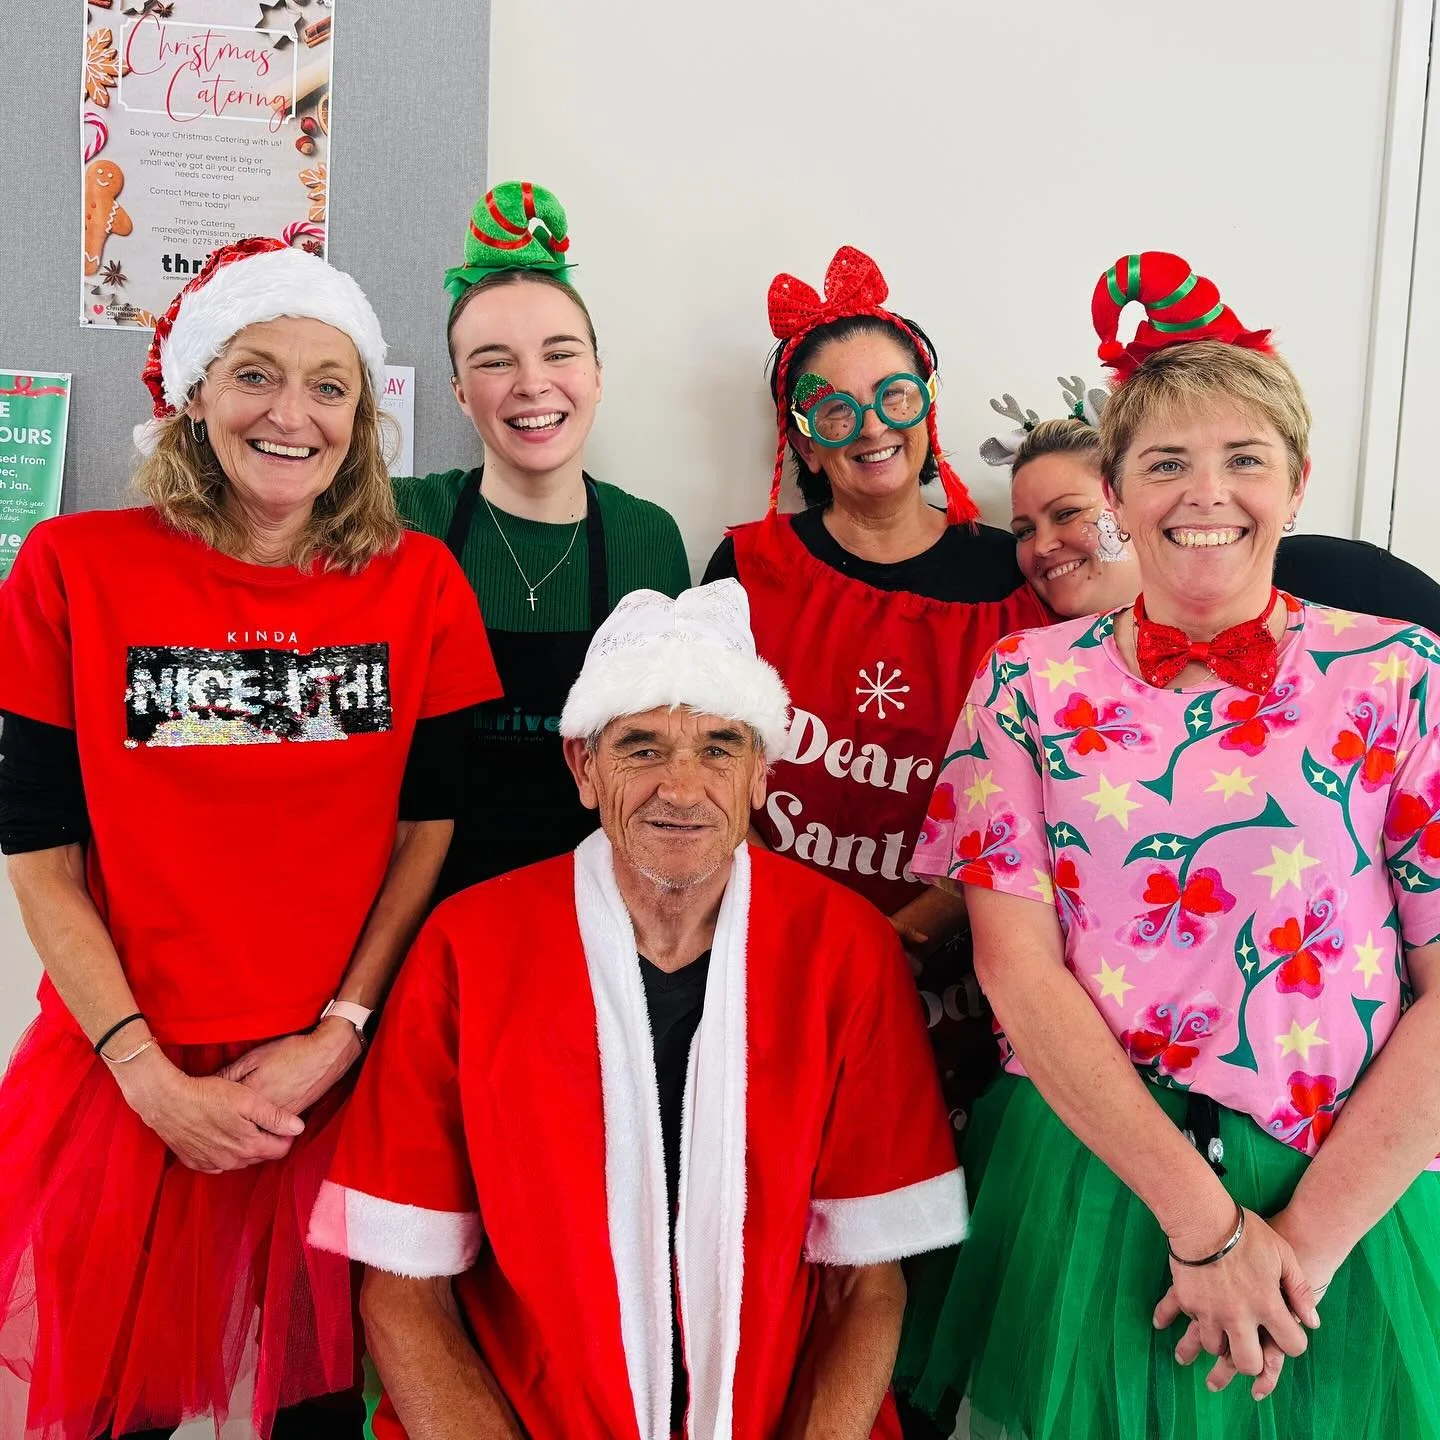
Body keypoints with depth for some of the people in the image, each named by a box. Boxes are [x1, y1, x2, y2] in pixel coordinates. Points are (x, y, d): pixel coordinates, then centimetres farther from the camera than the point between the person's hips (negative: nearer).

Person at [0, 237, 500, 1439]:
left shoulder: (420, 584, -1)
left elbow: (429, 829, -1)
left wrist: (335, 1037, -9)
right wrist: (151, 1077, -10)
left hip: (342, 1073, 1)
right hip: (124, 1076, 0)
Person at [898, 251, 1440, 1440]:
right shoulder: (1031, 684, 0)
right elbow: (1016, 967, -6)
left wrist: (1309, 1237, -11)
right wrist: (1199, 1213, -11)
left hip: (1343, 1208, 0)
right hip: (1080, 1188, 1)